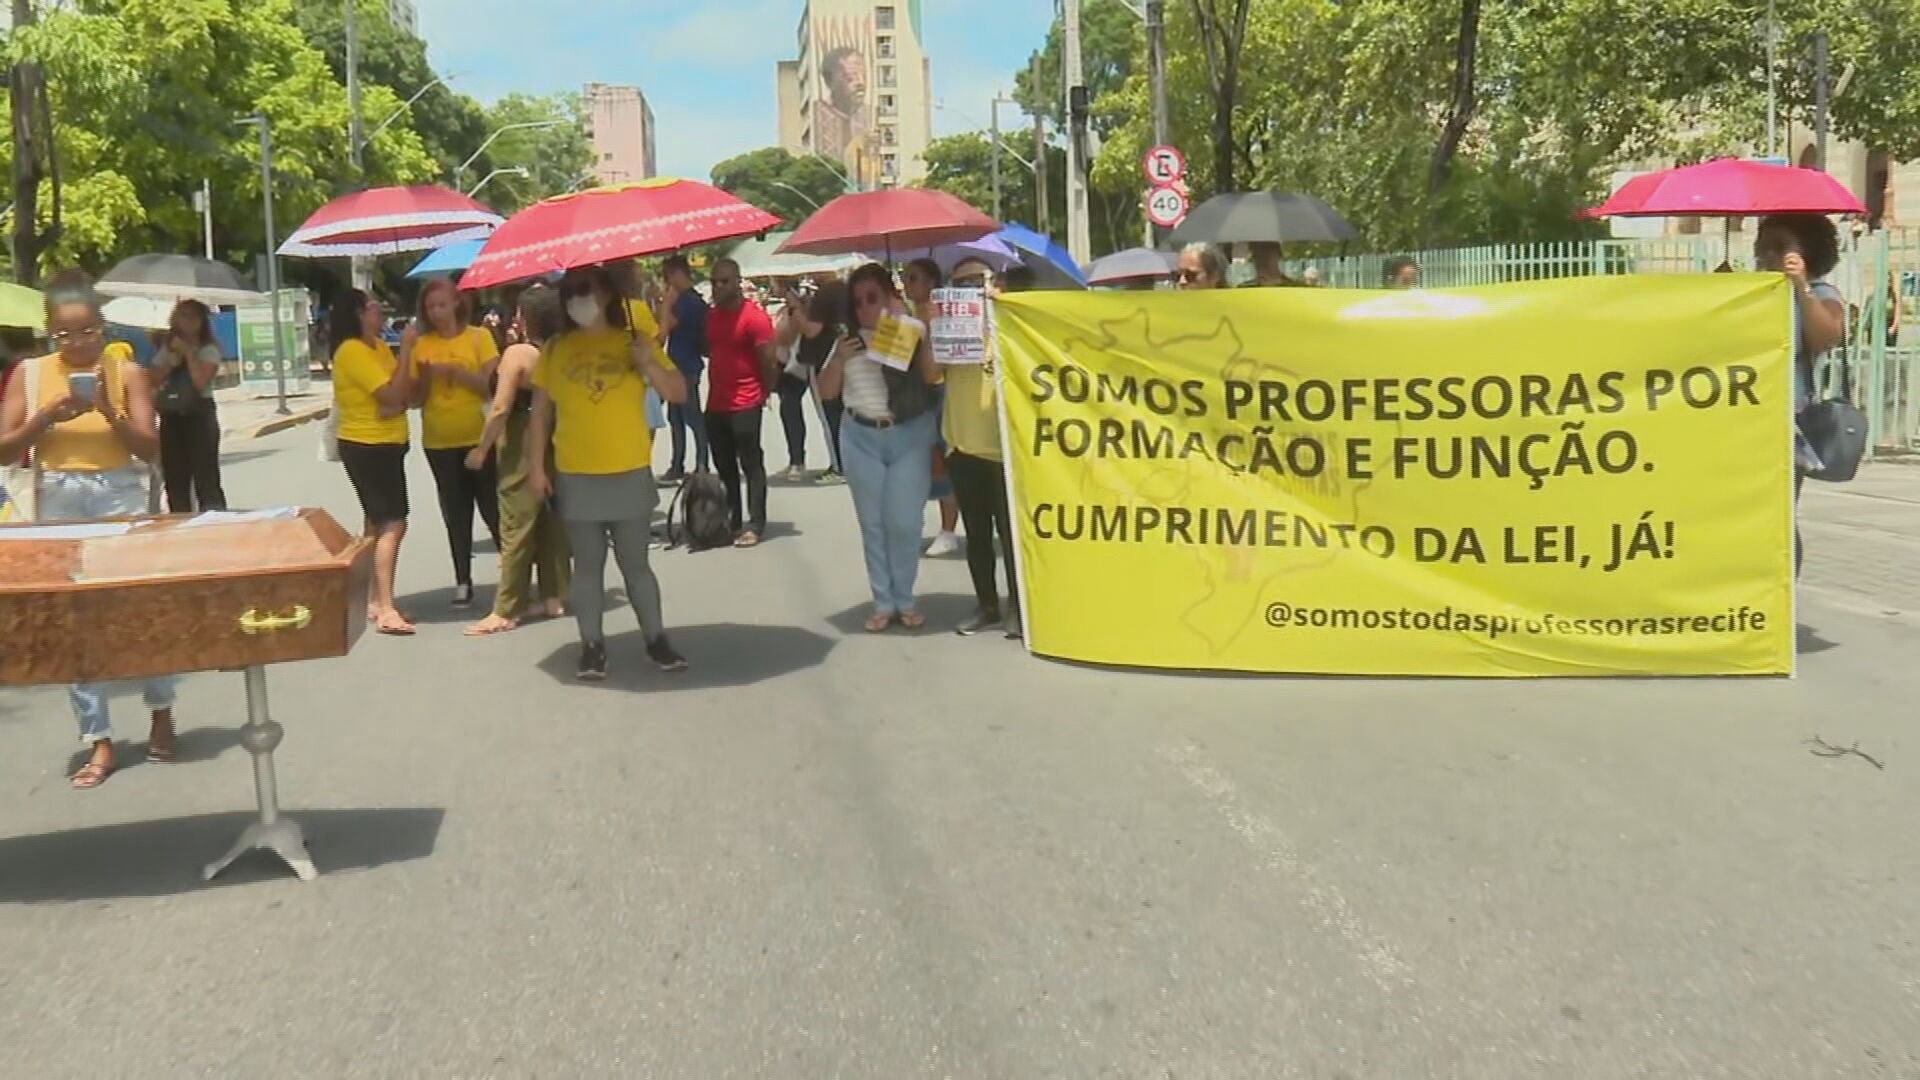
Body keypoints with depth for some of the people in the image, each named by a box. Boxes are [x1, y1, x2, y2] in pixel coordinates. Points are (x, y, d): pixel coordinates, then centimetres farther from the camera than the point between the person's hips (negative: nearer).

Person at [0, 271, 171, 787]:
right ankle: (99, 741, 11)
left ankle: (160, 716, 24)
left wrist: (111, 412, -20)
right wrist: (45, 417, -15)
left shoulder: (126, 370, -3)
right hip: (58, 503, 2)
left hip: (120, 497, -2)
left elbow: (150, 449, -5)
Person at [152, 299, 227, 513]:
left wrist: (188, 352, -10)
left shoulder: (209, 349, -1)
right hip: (171, 416, 6)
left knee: (206, 479, -11)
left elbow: (201, 381, -16)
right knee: (175, 479, 8)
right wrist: (173, 359, -4)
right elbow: (152, 381, 5)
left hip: (199, 414, -5)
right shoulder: (166, 348, 15)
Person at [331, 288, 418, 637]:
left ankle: (377, 600, 23)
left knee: (379, 524, 14)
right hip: (366, 446, -10)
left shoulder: (379, 346, 10)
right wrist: (406, 349, -20)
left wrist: (399, 404, -19)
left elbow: (405, 392, 4)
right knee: (391, 524, -14)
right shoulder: (352, 351, -17)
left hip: (386, 444, 10)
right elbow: (392, 394, -24)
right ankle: (385, 610, -16)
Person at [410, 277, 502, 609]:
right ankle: (463, 582, 12)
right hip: (439, 442, 3)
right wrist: (425, 376, -16)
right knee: (456, 515, 8)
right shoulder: (420, 344, 4)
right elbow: (416, 398, 3)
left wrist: (452, 370, -19)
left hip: (479, 438, -3)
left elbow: (491, 384, -11)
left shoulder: (479, 337, -2)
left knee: (492, 509, 1)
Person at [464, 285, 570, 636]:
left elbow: (501, 408, -18)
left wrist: (481, 449, -10)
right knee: (552, 521, 13)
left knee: (516, 527, -2)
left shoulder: (517, 353, -15)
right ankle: (554, 596, 20)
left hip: (523, 445, -6)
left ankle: (505, 611, 2)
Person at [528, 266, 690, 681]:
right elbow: (540, 413, 6)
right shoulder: (555, 349, 4)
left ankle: (657, 639, 15)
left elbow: (679, 393, -1)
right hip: (575, 477, 1)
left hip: (630, 474, -1)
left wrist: (650, 364, -17)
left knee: (635, 563, 5)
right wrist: (536, 467, 0)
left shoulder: (634, 341, 2)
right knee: (587, 566, 6)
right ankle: (592, 645, 12)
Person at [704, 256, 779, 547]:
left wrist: (763, 392, -2)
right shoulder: (711, 316, 10)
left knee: (751, 464, -2)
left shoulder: (755, 317, -13)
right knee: (724, 466, 13)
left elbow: (769, 360, -13)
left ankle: (755, 525, 2)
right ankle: (731, 520, 23)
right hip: (715, 403, 8)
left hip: (745, 404, -8)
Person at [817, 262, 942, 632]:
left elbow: (932, 376, -17)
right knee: (872, 522, 5)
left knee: (905, 521, -3)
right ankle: (883, 602, 12)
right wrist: (838, 359, -9)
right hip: (861, 437, 3)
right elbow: (827, 391, 8)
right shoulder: (848, 340, 7)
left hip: (910, 435, -3)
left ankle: (905, 600, 11)